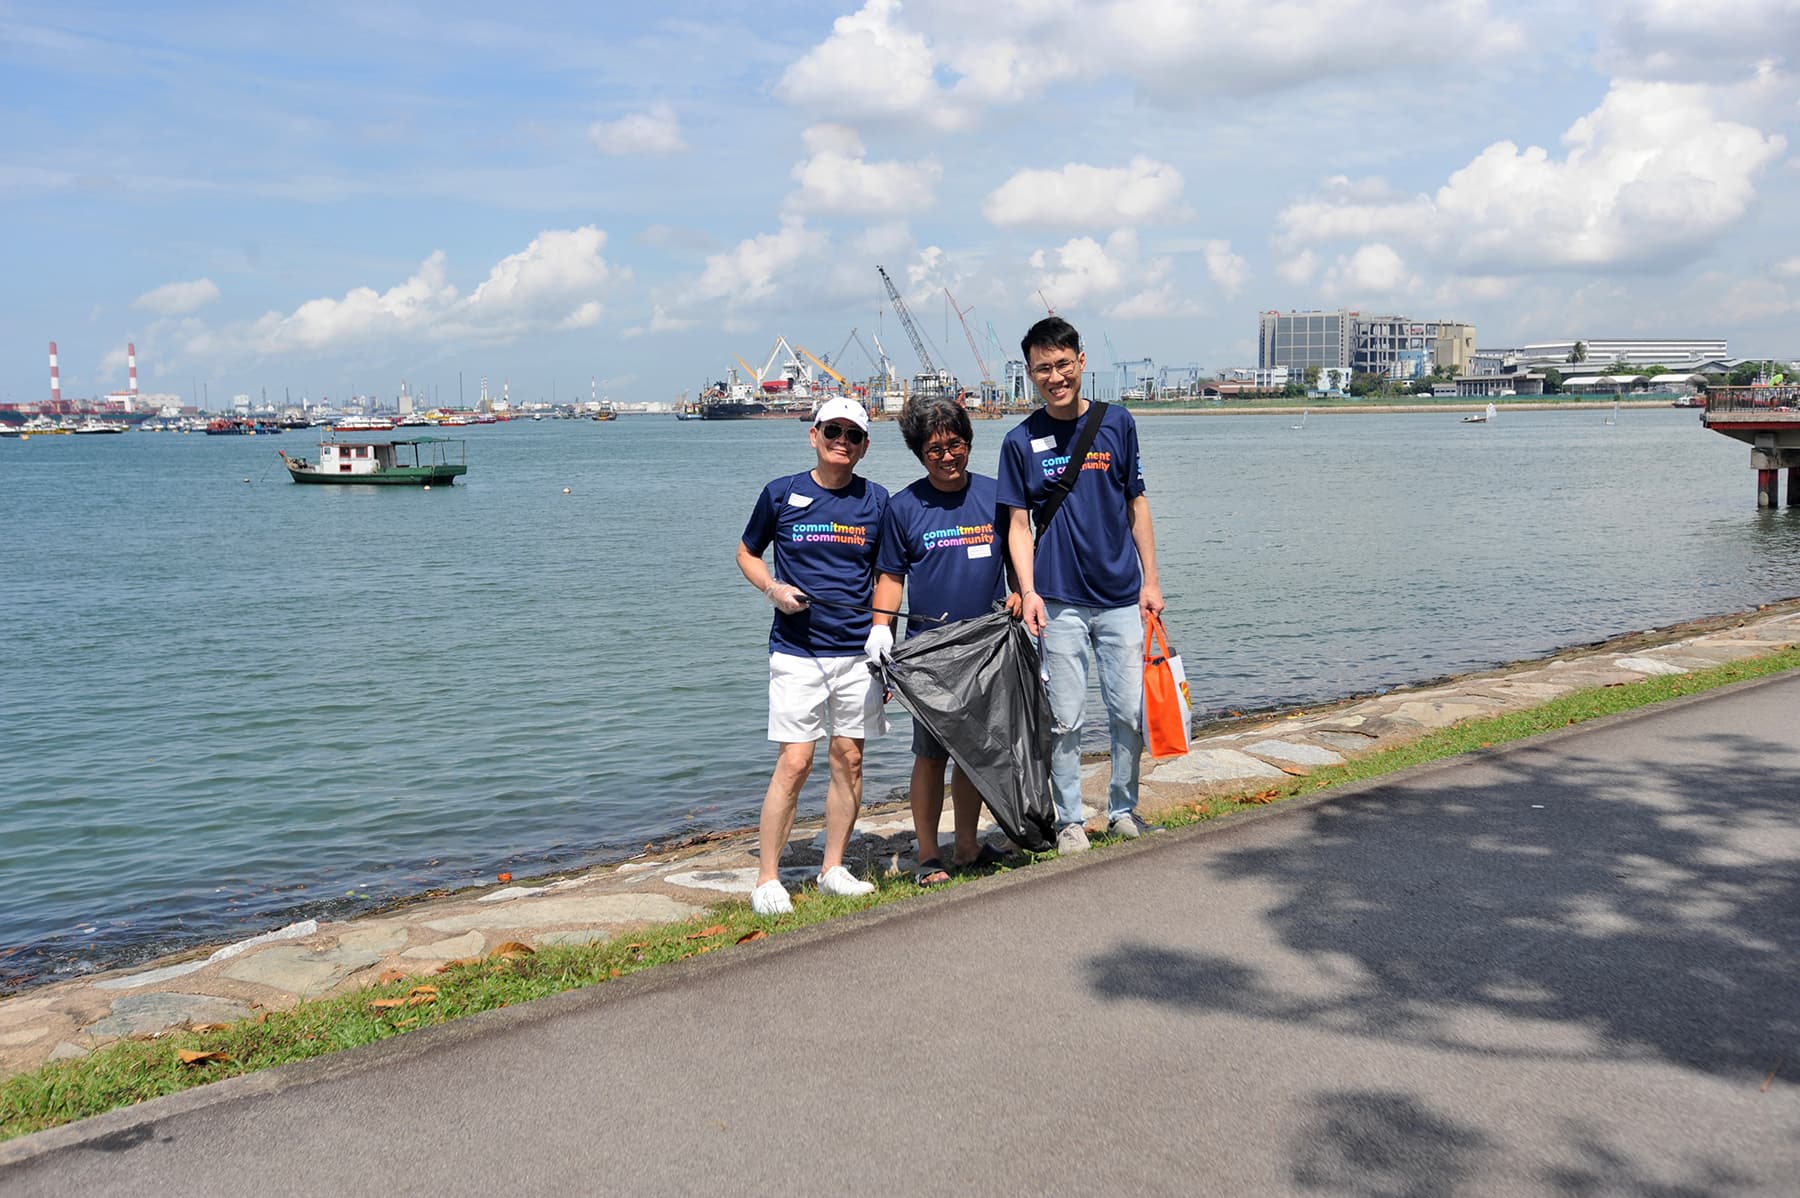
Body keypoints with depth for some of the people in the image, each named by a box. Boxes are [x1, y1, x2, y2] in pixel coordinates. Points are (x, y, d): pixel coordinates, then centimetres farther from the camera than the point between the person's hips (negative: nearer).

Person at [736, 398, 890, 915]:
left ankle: (833, 868, 21)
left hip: (858, 650, 3)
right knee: (794, 761, -7)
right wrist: (773, 589, -6)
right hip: (797, 648, -2)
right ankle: (767, 878, 3)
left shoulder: (876, 501, 6)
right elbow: (747, 552, 13)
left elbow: (885, 577, 13)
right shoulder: (781, 494, 0)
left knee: (850, 758, 6)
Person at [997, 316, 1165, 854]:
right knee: (1064, 718, 3)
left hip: (1121, 596, 2)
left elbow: (1136, 505, 9)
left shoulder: (1117, 423, 4)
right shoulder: (1021, 441, 0)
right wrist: (1028, 592, -13)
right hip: (1059, 602, -1)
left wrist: (1150, 581, 5)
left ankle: (1123, 810, 24)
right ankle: (1069, 821, 17)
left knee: (1131, 712, 6)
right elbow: (1018, 525, -1)